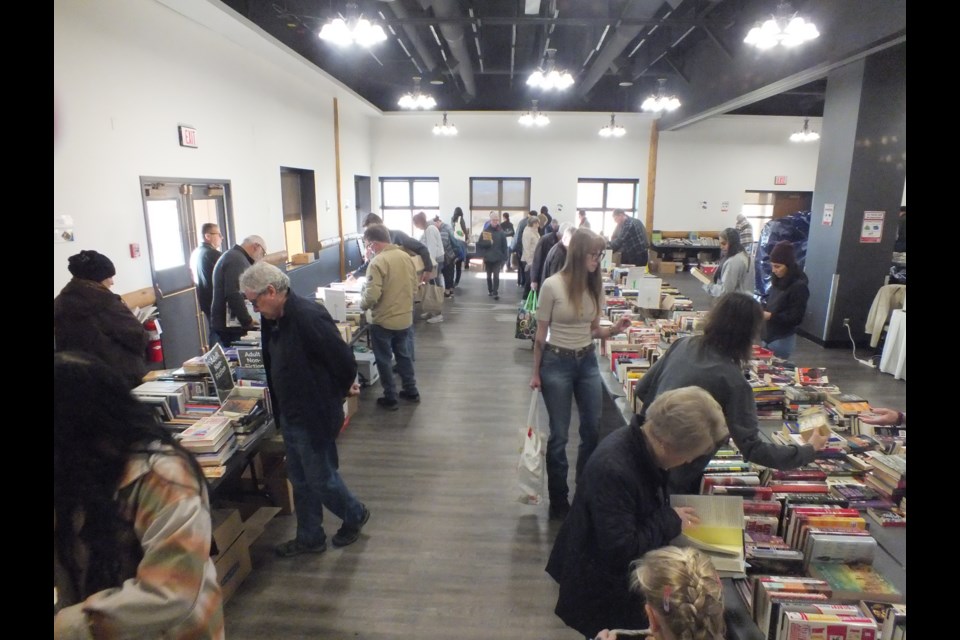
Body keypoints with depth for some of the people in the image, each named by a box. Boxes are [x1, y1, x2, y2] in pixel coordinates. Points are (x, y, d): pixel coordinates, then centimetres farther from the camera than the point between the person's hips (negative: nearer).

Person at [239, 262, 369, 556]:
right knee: (300, 481, 20)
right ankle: (310, 537, 37)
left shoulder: (308, 316, -27)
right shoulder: (273, 319, 2)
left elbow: (343, 359, -23)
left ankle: (355, 515, 36)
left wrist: (340, 392, -5)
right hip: (290, 416, 9)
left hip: (315, 416, -9)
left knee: (321, 479, 9)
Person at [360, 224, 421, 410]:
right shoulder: (406, 257, 1)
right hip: (405, 317, 7)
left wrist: (363, 304, -5)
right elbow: (414, 286, 10)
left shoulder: (378, 262, -21)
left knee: (384, 360, 10)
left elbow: (372, 295, -25)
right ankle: (411, 391, 32)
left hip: (383, 320, -7)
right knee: (404, 355, 22)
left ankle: (391, 398, 18)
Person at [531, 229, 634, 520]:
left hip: (588, 361, 5)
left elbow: (594, 330, 10)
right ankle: (558, 502, 22)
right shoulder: (553, 285, -13)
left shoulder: (596, 286, 2)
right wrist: (536, 373, -5)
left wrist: (616, 329, -11)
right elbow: (540, 334, -7)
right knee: (559, 435, 5)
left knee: (593, 429, 9)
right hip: (557, 362, -5)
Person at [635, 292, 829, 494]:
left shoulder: (684, 345, -3)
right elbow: (752, 449, -16)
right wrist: (808, 451, -4)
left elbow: (642, 389, 5)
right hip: (676, 478, -5)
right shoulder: (733, 381, -19)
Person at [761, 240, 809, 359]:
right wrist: (762, 309, -1)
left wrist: (770, 316, -23)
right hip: (768, 335, 7)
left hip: (782, 340, -7)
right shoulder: (778, 281, 6)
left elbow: (796, 318, -16)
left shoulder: (799, 286, -15)